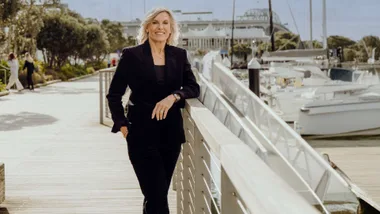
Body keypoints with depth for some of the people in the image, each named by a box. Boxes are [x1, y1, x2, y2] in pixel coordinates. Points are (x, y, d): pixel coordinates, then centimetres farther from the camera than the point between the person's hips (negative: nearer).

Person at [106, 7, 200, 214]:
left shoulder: (179, 55, 6)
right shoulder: (132, 55, -4)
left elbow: (193, 87, 1)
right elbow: (114, 94, 0)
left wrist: (173, 96, -17)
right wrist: (122, 124, -7)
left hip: (171, 132, 4)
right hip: (142, 134, -4)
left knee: (156, 194, 13)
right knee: (157, 196, -7)